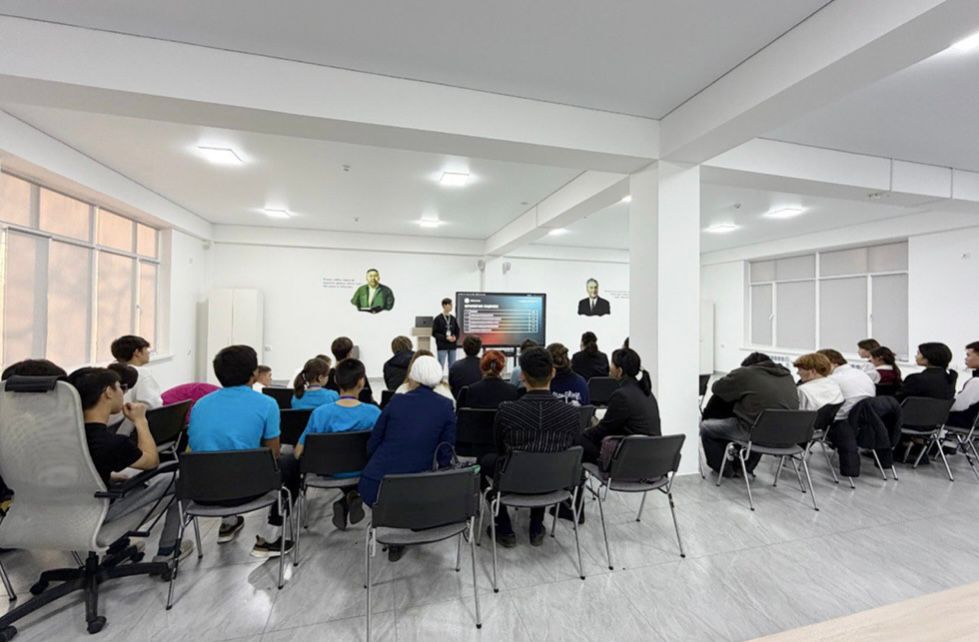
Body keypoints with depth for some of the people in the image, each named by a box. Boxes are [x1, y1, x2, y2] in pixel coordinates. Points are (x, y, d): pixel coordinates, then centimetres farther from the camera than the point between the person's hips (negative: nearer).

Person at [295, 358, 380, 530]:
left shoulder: (320, 413, -21)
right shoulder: (374, 412, -23)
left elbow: (298, 453, -12)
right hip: (362, 472, 0)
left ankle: (344, 503, 11)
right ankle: (352, 497, 9)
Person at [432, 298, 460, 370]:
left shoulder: (453, 319, 8)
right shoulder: (437, 319, -5)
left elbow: (457, 332, 14)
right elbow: (434, 333, -6)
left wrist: (455, 338, -8)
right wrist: (446, 338, -15)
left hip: (452, 346, 4)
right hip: (442, 346, -4)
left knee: (452, 367, 8)